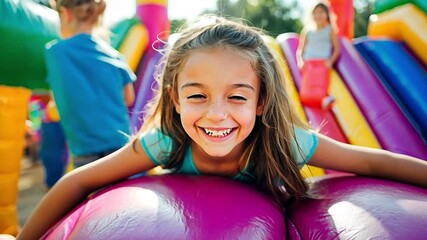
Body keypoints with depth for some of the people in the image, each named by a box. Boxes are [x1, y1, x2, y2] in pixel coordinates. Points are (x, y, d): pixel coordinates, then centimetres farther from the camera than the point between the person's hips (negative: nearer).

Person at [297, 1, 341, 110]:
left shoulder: (330, 30, 17)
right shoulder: (307, 30, 24)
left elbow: (337, 49, 9)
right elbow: (300, 50, 20)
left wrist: (330, 61, -9)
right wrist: (300, 61, -1)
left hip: (323, 64, -2)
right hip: (308, 64, 2)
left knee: (319, 91, -31)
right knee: (305, 95, -25)